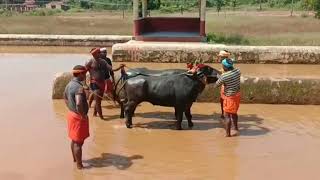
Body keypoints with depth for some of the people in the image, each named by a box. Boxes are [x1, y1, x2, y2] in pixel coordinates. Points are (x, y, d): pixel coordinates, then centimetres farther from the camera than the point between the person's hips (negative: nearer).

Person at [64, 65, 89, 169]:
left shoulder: (69, 84, 4)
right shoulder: (79, 87, -26)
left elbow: (65, 97, 22)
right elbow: (79, 104, -39)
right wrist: (83, 115, -24)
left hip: (71, 114, 9)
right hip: (79, 117, -9)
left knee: (74, 140, 23)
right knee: (78, 142, 1)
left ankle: (75, 159, 38)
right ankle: (79, 165, 10)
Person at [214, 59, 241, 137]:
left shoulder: (224, 76, -23)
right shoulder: (237, 71, -4)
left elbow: (216, 85, -9)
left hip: (229, 97, -7)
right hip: (237, 95, 7)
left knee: (227, 115, 3)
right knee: (234, 113, 25)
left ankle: (228, 133, 8)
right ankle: (236, 128, 41)